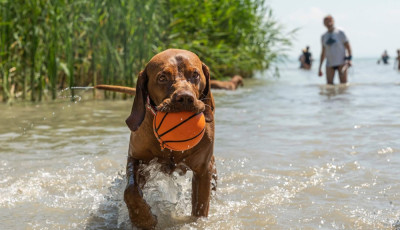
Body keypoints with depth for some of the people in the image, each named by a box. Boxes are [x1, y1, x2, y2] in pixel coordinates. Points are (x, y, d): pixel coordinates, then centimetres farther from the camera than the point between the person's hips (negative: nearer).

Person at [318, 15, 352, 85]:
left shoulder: (340, 33, 1)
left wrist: (349, 59, -14)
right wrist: (320, 68, 13)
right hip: (330, 63, 3)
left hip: (341, 63, -3)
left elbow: (348, 47, 1)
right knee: (329, 84, -5)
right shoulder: (324, 36, 13)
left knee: (344, 83, -7)